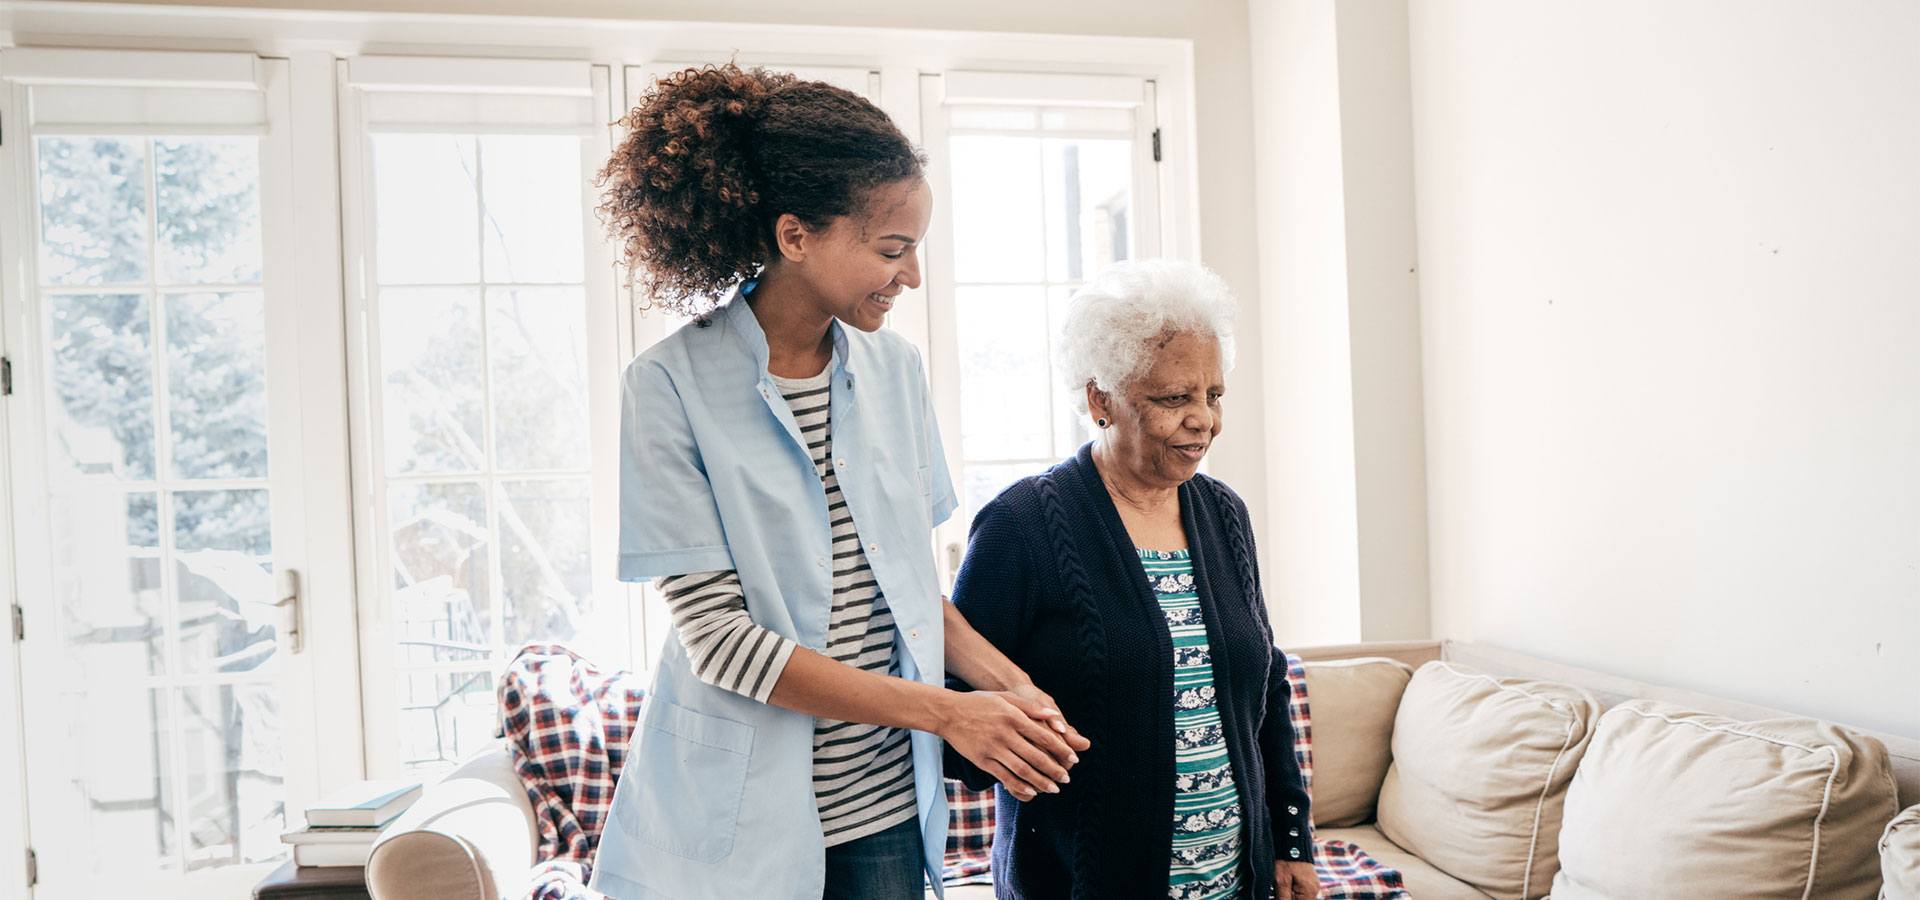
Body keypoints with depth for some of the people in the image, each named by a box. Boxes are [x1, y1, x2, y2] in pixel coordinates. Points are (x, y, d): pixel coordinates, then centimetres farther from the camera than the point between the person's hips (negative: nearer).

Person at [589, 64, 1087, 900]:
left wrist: (1005, 681, -5)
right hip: (741, 827, -4)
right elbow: (719, 637, -17)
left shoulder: (892, 368, 2)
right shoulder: (670, 386, -14)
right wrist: (944, 712, -17)